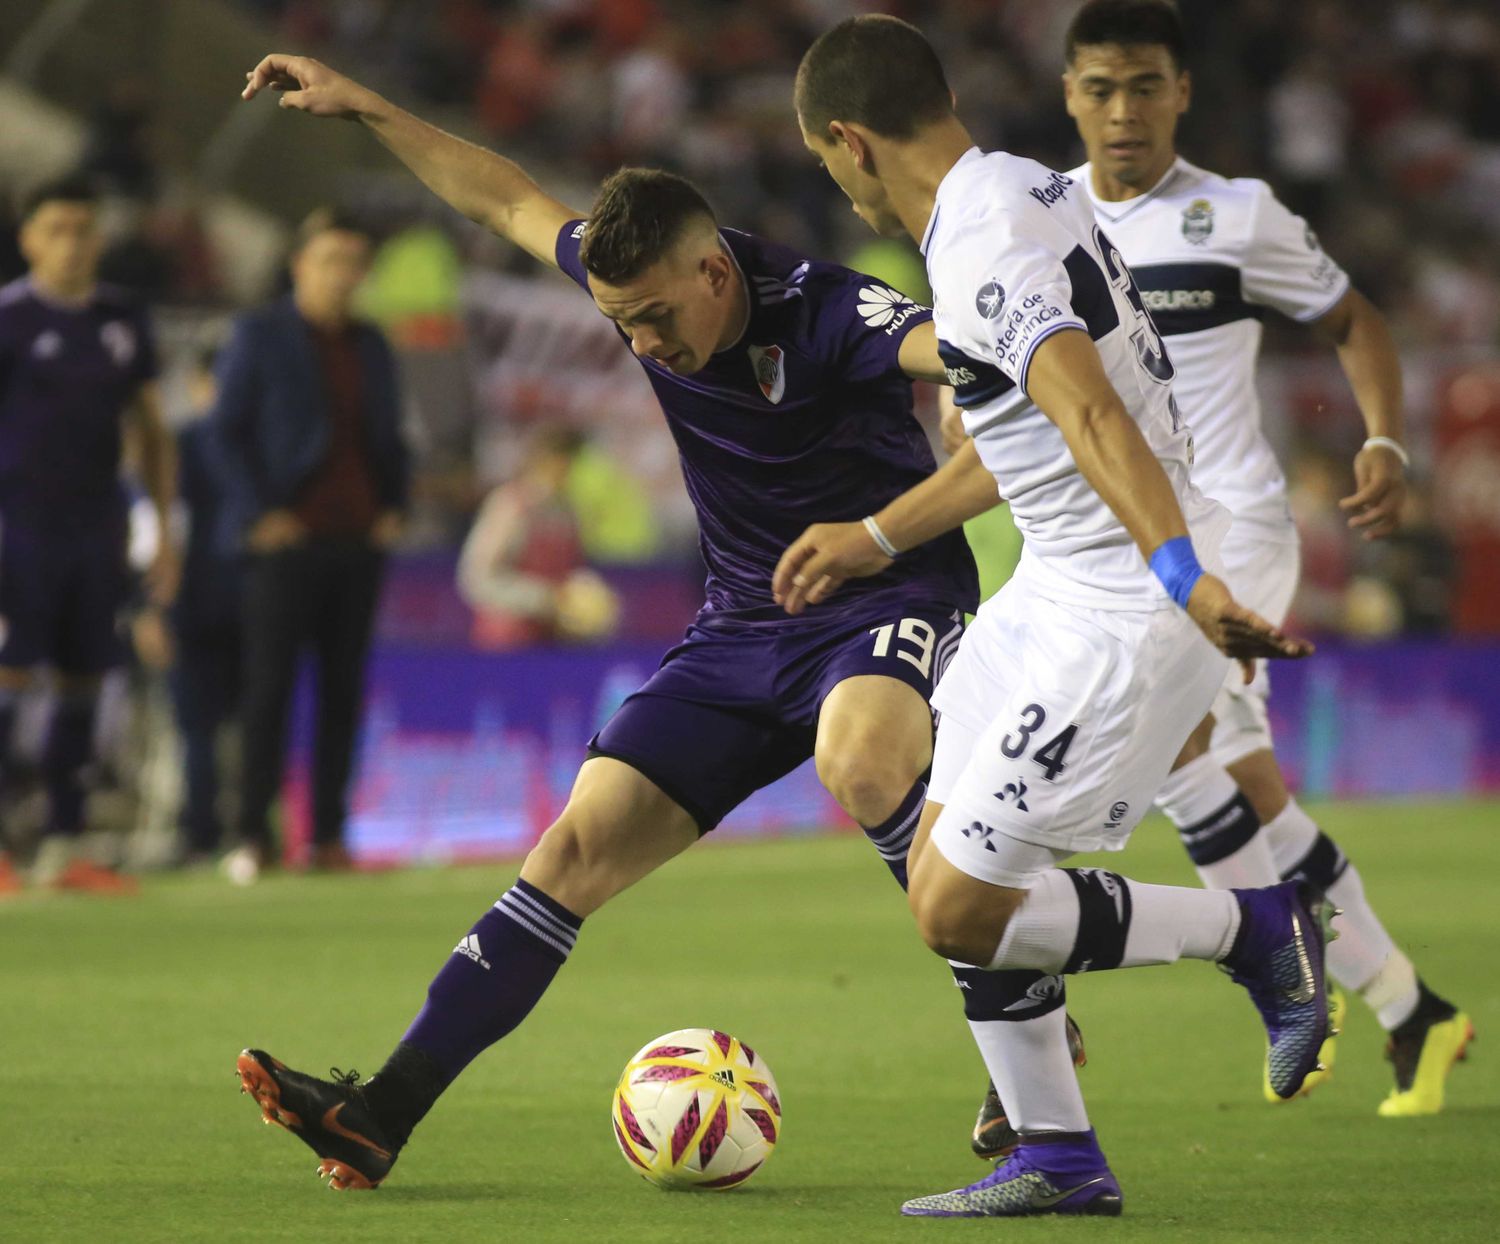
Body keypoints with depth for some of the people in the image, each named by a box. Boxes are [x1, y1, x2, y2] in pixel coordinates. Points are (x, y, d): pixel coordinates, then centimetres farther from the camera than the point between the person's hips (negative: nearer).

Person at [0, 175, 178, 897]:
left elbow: (151, 432, 18)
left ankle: (62, 848, 11)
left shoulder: (124, 323, 11)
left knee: (83, 683, 5)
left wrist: (165, 532, 13)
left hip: (96, 531, 5)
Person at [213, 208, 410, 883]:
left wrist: (395, 509, 8)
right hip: (288, 541, -5)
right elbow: (227, 432, -3)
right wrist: (258, 515, -11)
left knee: (343, 690, 3)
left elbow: (390, 437, 22)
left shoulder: (370, 345, 16)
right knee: (270, 686, -5)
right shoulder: (259, 334, 1)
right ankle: (253, 834, -3)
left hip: (359, 541, 5)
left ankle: (328, 836, 6)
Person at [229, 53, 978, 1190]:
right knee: (579, 847, -2)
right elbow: (507, 199, 16)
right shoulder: (633, 273, -2)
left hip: (888, 598, -6)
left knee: (861, 764, -39)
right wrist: (366, 110, 17)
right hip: (743, 628, 6)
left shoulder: (824, 313, -22)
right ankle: (386, 1113, -3)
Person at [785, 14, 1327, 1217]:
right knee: (945, 875, 12)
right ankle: (1057, 1160, 19)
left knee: (957, 907, -7)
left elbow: (1092, 418, -36)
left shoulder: (985, 249, -21)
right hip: (1061, 587, 10)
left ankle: (1254, 930, 6)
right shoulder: (1021, 190, 11)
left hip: (1123, 613, -10)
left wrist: (1187, 581, -47)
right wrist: (877, 536, 32)